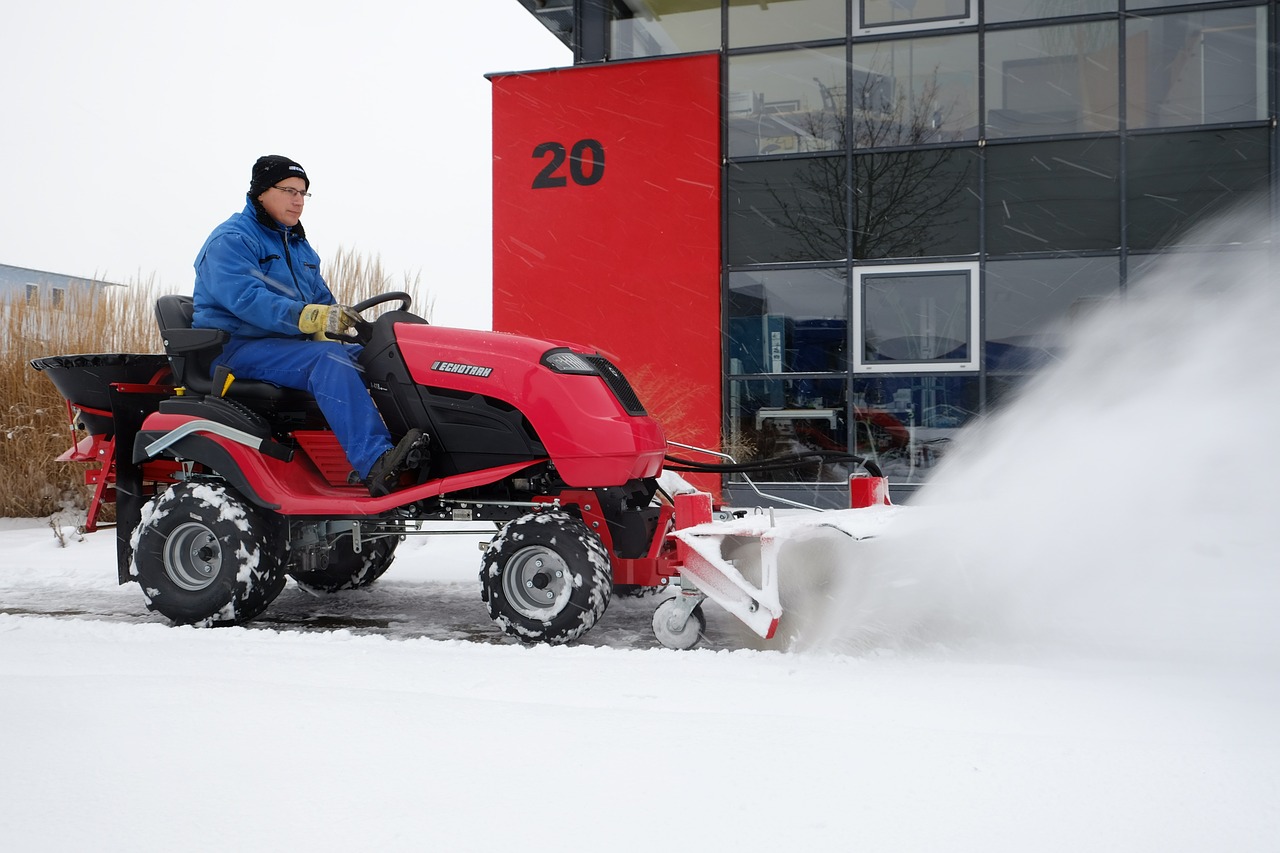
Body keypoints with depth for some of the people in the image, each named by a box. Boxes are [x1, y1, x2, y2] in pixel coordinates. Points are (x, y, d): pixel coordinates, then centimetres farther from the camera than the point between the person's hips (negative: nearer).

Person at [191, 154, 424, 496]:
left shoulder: (299, 247, 23)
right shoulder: (231, 240, -6)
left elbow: (323, 300, 23)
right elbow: (244, 298, -23)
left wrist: (333, 323, -3)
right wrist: (311, 316, -36)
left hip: (290, 345, 9)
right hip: (237, 349, -8)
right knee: (328, 360, -33)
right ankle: (376, 465, -47)